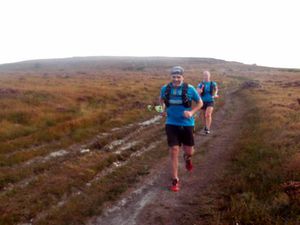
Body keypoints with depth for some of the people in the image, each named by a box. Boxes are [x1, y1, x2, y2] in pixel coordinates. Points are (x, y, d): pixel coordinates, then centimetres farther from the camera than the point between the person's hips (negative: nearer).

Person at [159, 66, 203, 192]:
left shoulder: (189, 89, -10)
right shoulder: (165, 88, -4)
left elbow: (200, 103, 2)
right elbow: (161, 99, 19)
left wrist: (191, 112, -14)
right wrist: (164, 109, 1)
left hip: (187, 124, 0)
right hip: (171, 124, 0)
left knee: (189, 152, 9)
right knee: (174, 152, -3)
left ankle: (187, 158, 49)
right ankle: (175, 180, 9)